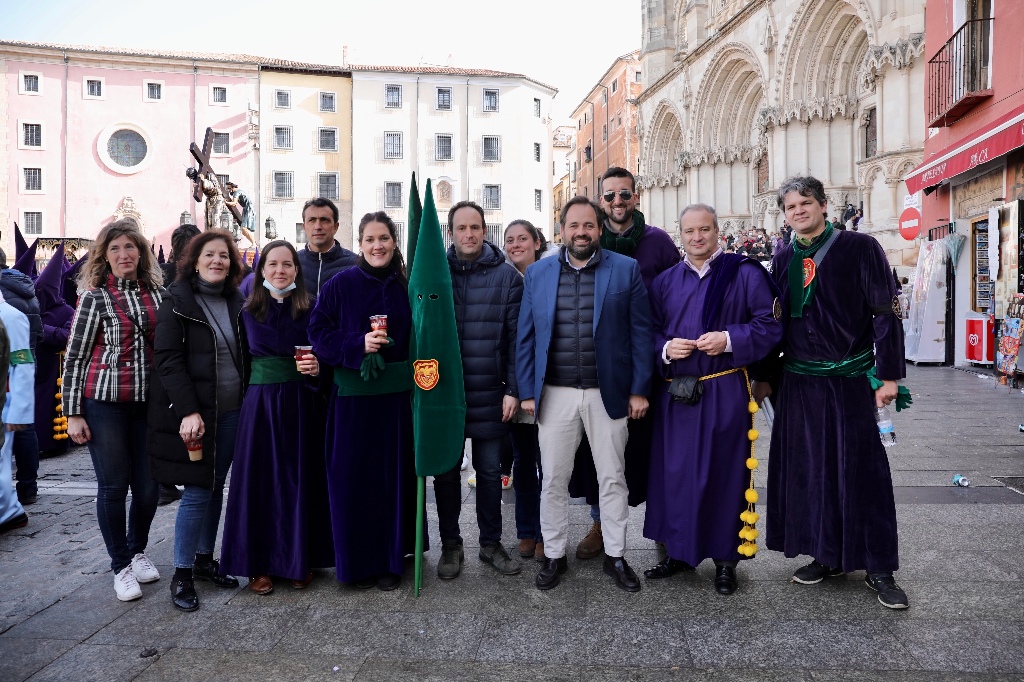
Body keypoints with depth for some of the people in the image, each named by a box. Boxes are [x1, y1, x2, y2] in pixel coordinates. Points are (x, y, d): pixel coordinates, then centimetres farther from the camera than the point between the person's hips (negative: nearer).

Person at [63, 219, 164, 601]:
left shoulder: (157, 292, 5)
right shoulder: (95, 296, -4)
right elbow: (75, 356, -3)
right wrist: (72, 413, -5)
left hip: (148, 403, 3)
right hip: (104, 403, -3)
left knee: (148, 486, 8)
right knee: (113, 486, 5)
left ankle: (138, 551, 33)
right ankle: (121, 566, 22)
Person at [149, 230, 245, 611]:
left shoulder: (236, 302, 10)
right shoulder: (177, 301, -5)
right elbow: (168, 360, -12)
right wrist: (188, 411, -20)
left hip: (231, 413, 5)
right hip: (193, 413, -5)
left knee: (216, 487, 12)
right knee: (197, 491, -2)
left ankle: (205, 559, 27)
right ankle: (182, 575, 13)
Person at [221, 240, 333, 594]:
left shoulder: (311, 308, 1)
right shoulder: (249, 312, 6)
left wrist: (317, 367, -20)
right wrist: (245, 399, 4)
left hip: (302, 405, -1)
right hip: (260, 403, 2)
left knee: (301, 480, 5)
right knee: (259, 481, 5)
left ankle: (300, 560, 20)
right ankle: (258, 563, 19)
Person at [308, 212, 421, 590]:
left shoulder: (406, 286, 5)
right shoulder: (339, 285, -1)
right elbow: (318, 333, -4)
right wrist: (359, 345, -18)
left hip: (397, 397, 2)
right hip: (352, 398, -1)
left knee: (394, 478, 8)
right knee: (353, 479, 4)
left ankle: (391, 560, 23)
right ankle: (357, 562, 21)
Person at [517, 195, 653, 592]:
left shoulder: (626, 269, 1)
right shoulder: (537, 274, 6)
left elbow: (640, 332, 1)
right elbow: (526, 338, 6)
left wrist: (639, 390, -3)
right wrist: (527, 392, 2)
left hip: (609, 393, -1)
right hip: (554, 395, 1)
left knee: (613, 478, 10)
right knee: (553, 480, 9)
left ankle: (615, 556, 27)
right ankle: (554, 555, 26)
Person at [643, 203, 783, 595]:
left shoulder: (744, 274, 1)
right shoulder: (665, 281, 11)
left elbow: (770, 323, -3)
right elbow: (650, 332, 12)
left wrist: (730, 339, -17)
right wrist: (665, 348, -9)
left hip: (725, 394, -3)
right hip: (675, 393, 3)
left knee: (724, 473, 4)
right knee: (675, 472, 7)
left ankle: (726, 558, 21)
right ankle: (677, 551, 24)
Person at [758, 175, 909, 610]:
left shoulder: (859, 248, -3)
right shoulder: (784, 260, 9)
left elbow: (886, 312, -5)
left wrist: (888, 374, -10)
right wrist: (764, 376, 12)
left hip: (851, 381, -4)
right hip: (799, 382, 4)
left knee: (861, 470, 2)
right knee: (808, 468, 8)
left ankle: (880, 568, 16)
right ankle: (828, 556, 24)